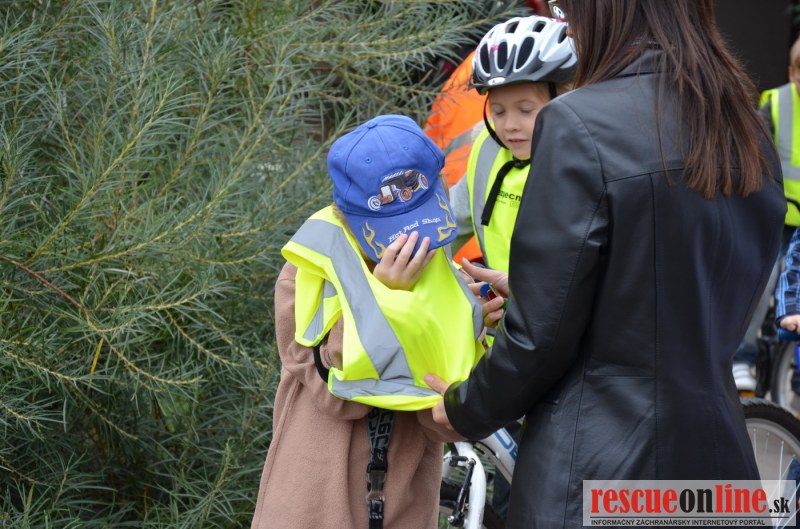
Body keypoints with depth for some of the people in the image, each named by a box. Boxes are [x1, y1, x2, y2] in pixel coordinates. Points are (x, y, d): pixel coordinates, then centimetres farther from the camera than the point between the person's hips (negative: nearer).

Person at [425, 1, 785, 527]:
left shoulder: (583, 125, -17)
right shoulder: (748, 133, 5)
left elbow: (541, 334, -14)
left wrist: (465, 409, 5)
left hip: (601, 473, -6)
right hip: (718, 458, 7)